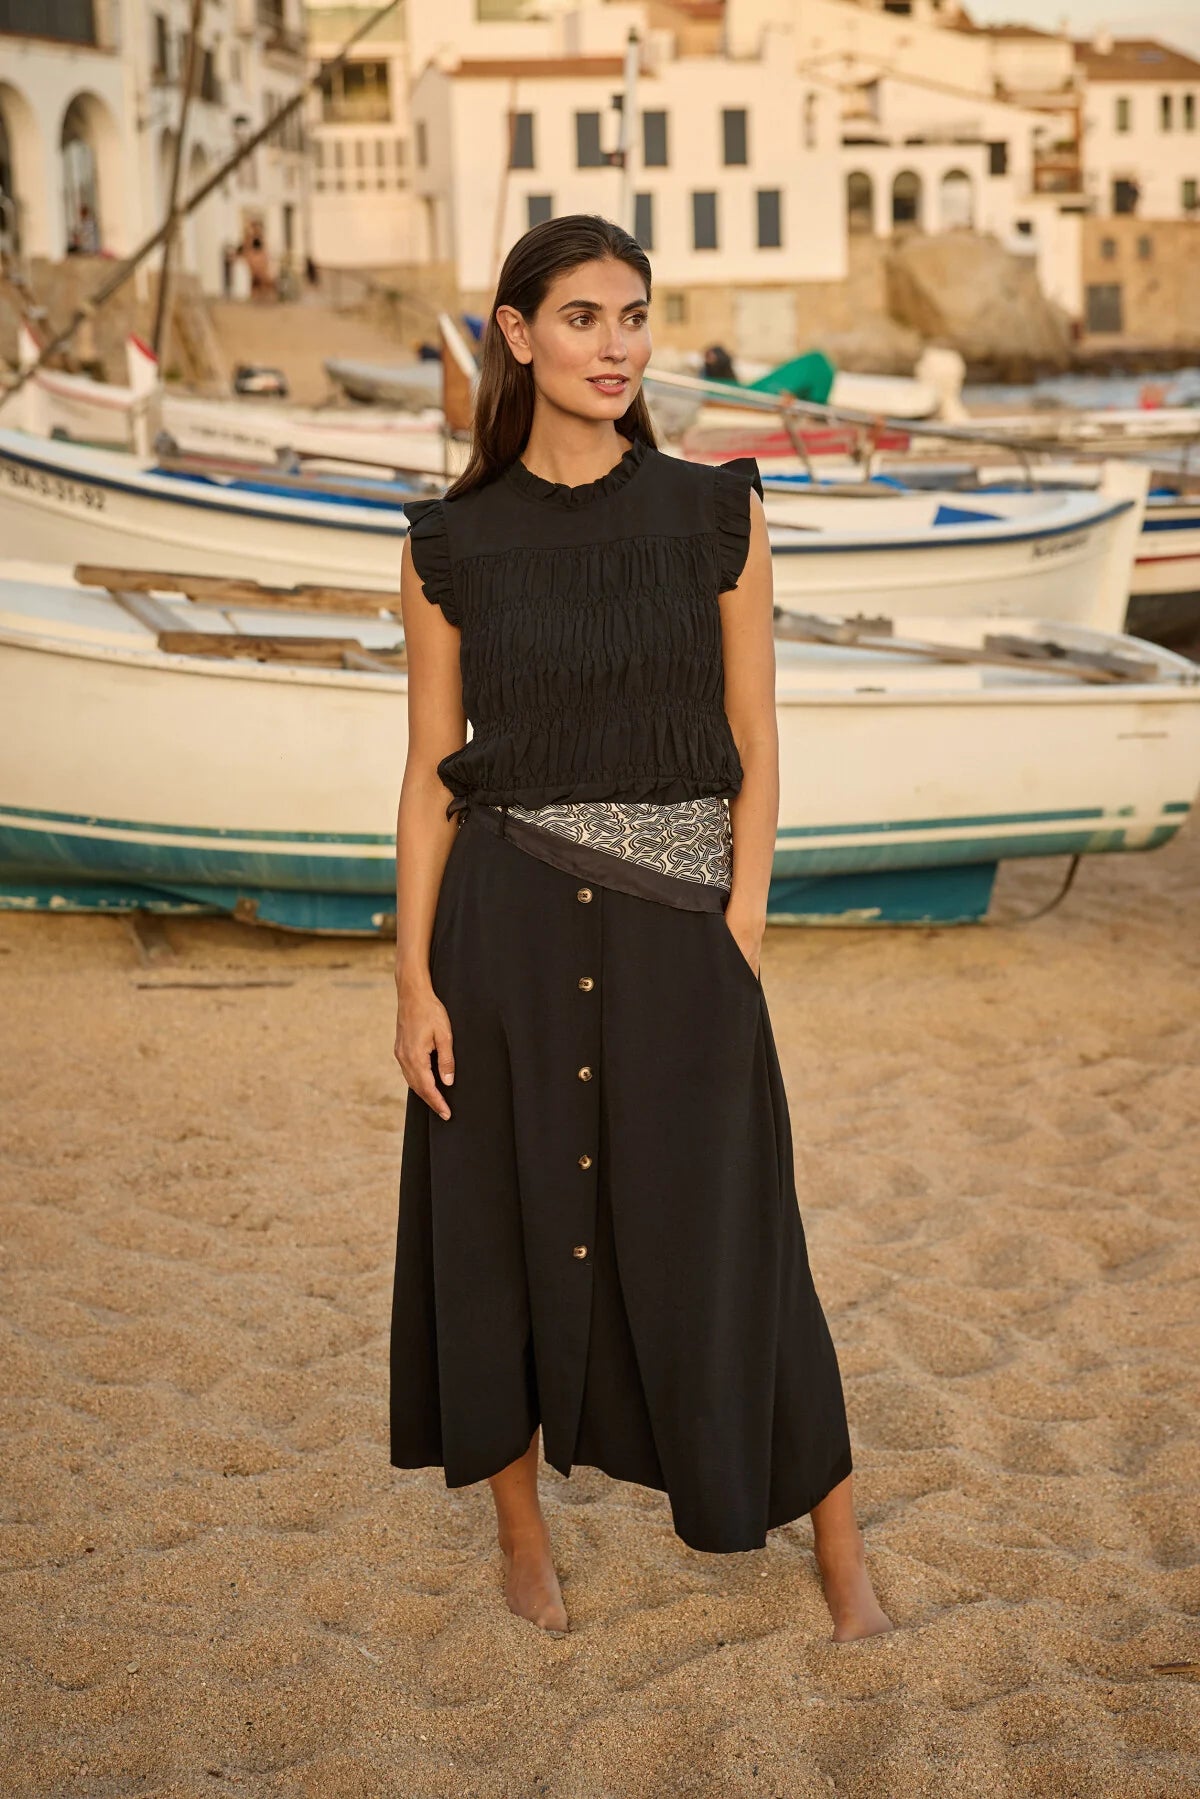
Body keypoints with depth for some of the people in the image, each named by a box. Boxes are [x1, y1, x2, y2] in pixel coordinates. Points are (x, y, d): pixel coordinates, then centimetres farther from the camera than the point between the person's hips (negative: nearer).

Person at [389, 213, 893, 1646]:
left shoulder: (716, 513, 0)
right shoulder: (454, 542, 0)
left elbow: (753, 746, 1)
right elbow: (432, 773, 2)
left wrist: (742, 939, -7)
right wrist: (415, 975, -4)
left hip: (675, 934, -1)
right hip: (507, 931, 1)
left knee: (719, 1245, 4)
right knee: (505, 1228, 9)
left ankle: (836, 1543, 24)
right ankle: (521, 1530, 30)